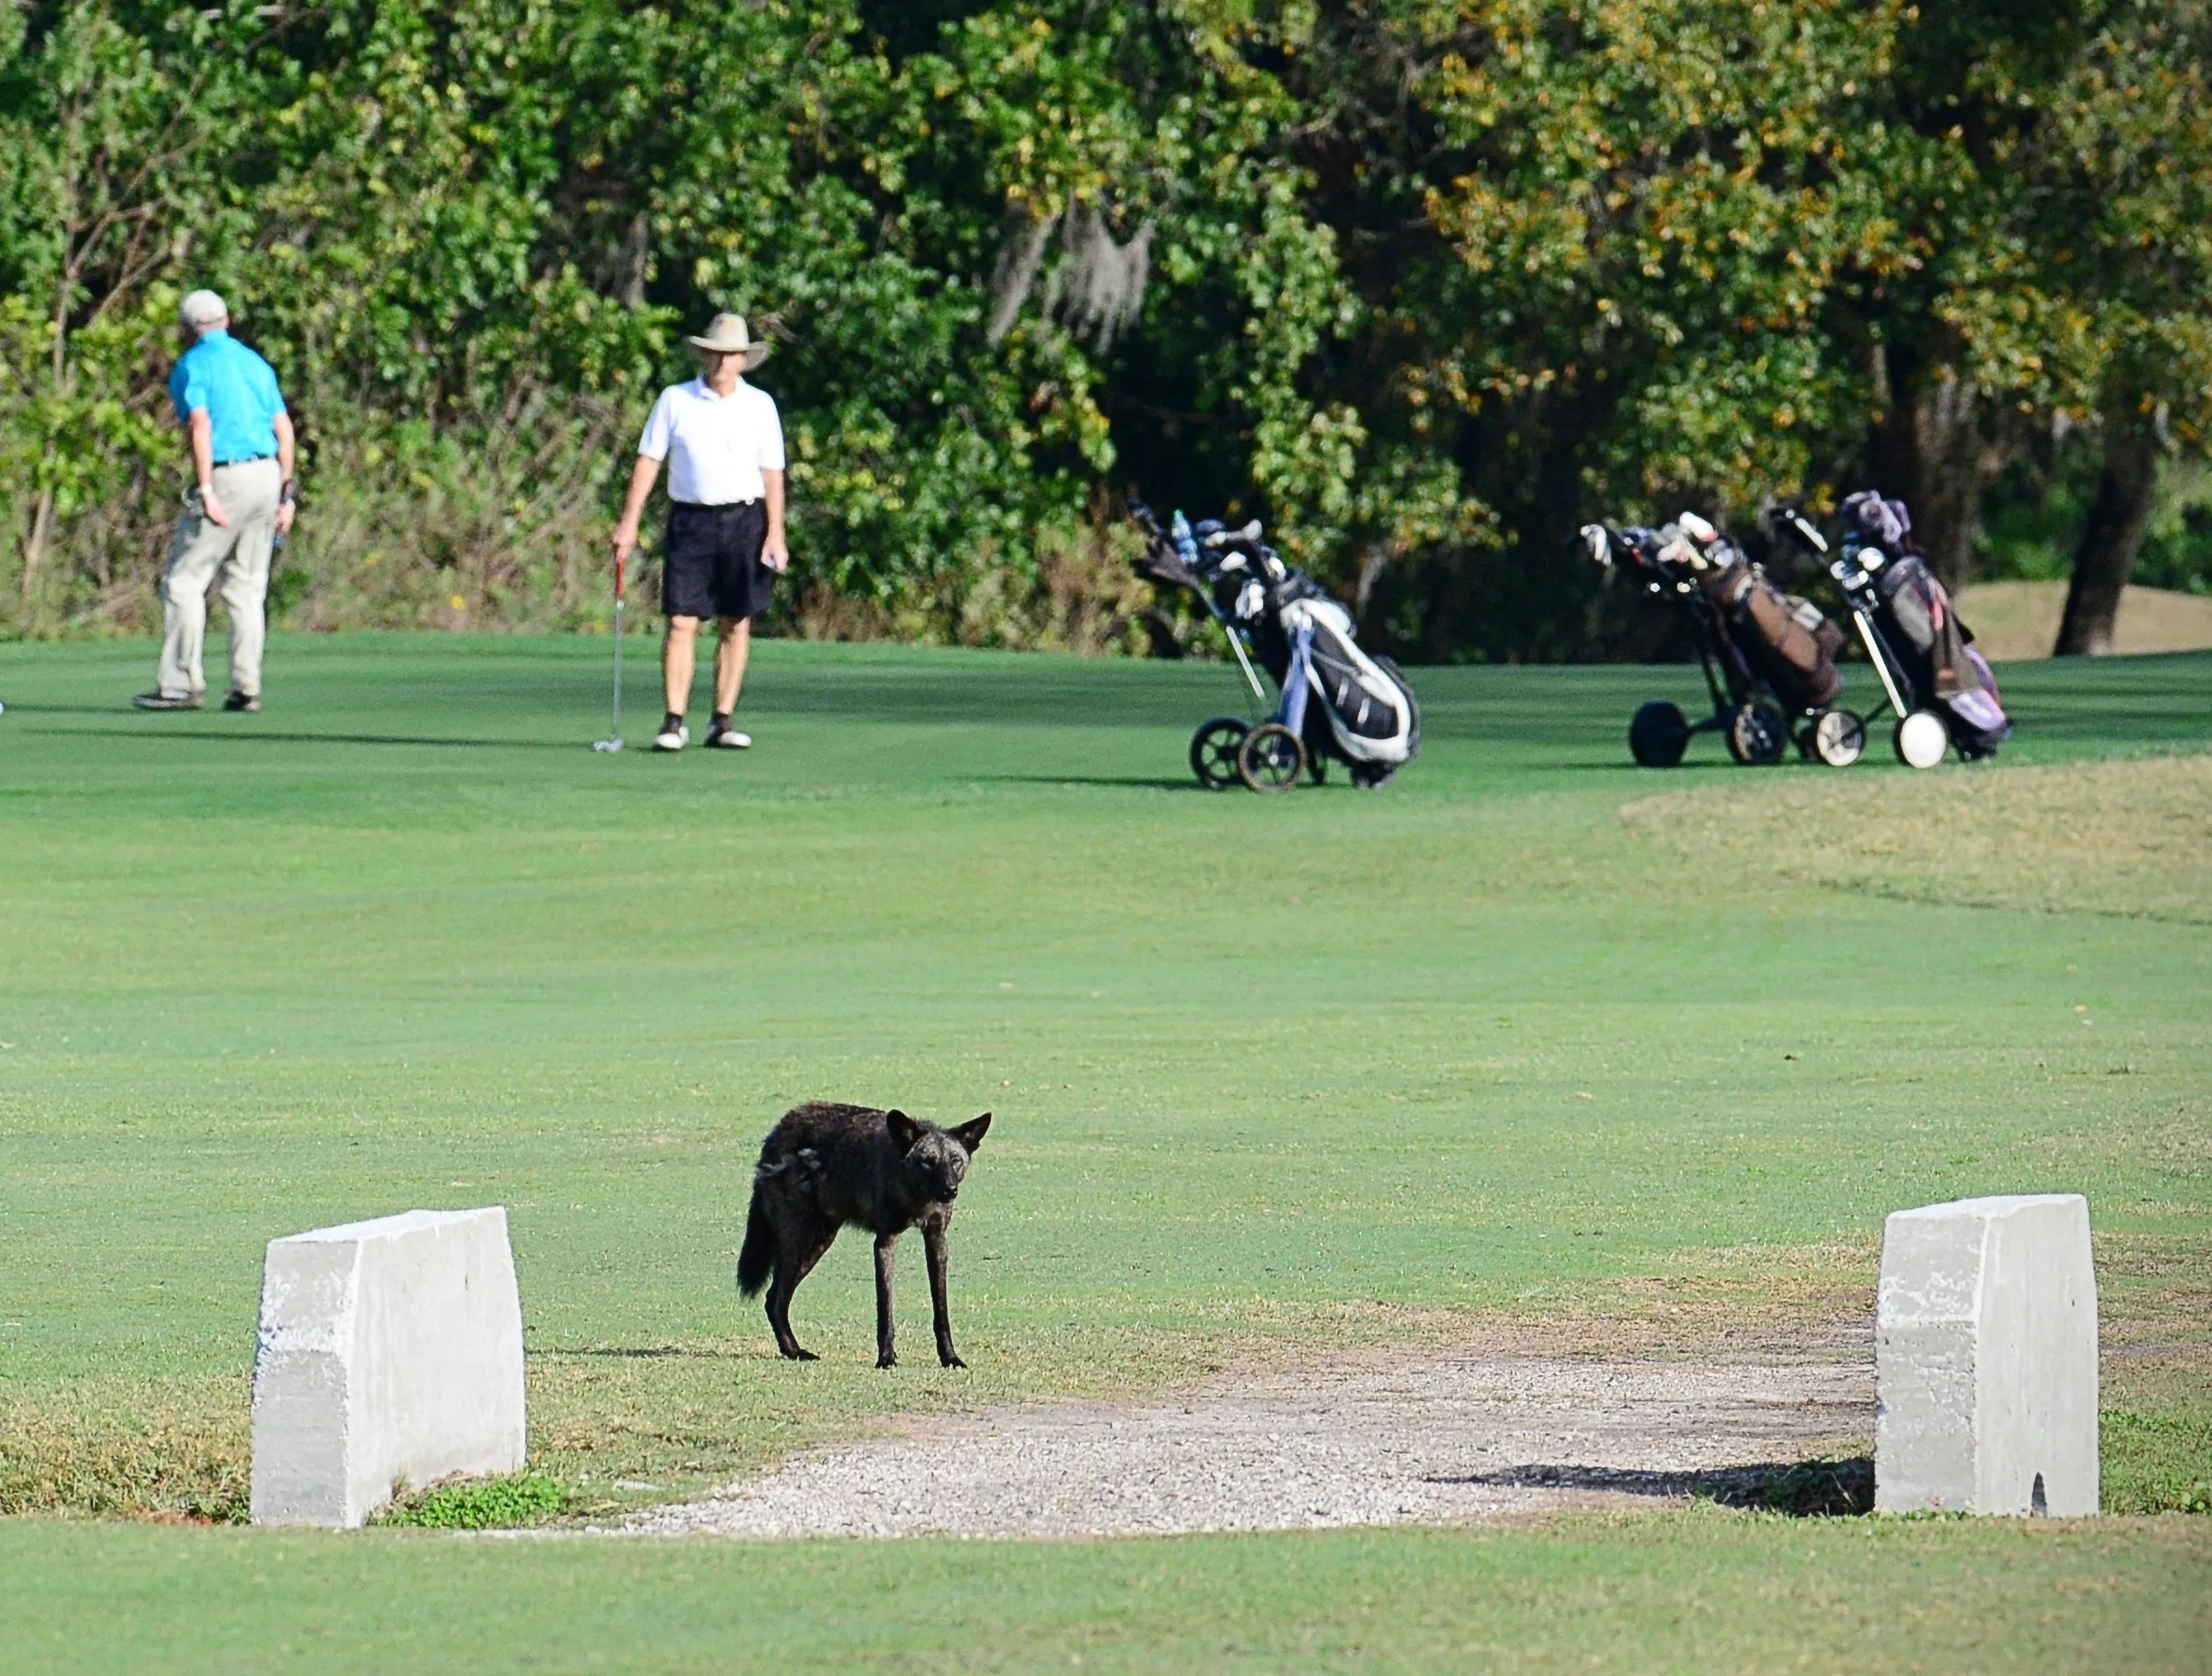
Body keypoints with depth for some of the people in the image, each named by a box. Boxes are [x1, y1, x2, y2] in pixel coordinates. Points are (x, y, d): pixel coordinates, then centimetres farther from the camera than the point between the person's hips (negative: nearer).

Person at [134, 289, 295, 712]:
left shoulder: (192, 365, -2)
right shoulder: (256, 363, 17)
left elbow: (200, 426, -15)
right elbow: (284, 429, 14)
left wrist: (207, 491, -18)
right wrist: (286, 493, 16)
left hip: (226, 476, -6)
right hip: (268, 473, 6)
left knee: (184, 581, -1)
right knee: (247, 588, 10)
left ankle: (182, 684, -5)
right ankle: (246, 688, 5)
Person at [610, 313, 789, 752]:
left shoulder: (760, 405, 5)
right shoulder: (674, 400, 4)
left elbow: (772, 473, 3)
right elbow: (648, 460, 5)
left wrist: (776, 534, -4)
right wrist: (629, 521, -1)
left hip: (745, 519, 1)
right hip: (690, 519, 0)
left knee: (736, 624, 3)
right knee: (681, 623, -6)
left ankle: (723, 720, 9)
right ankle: (674, 723, -6)